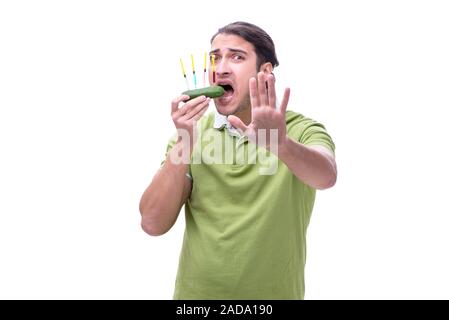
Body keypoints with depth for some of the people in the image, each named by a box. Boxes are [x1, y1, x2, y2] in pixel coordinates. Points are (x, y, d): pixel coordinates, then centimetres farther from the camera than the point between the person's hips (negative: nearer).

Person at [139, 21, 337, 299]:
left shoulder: (302, 130, -10)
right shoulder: (192, 132, -3)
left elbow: (326, 176, -31)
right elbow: (153, 224, -12)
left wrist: (280, 144, -49)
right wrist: (184, 143, -23)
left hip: (274, 294, -2)